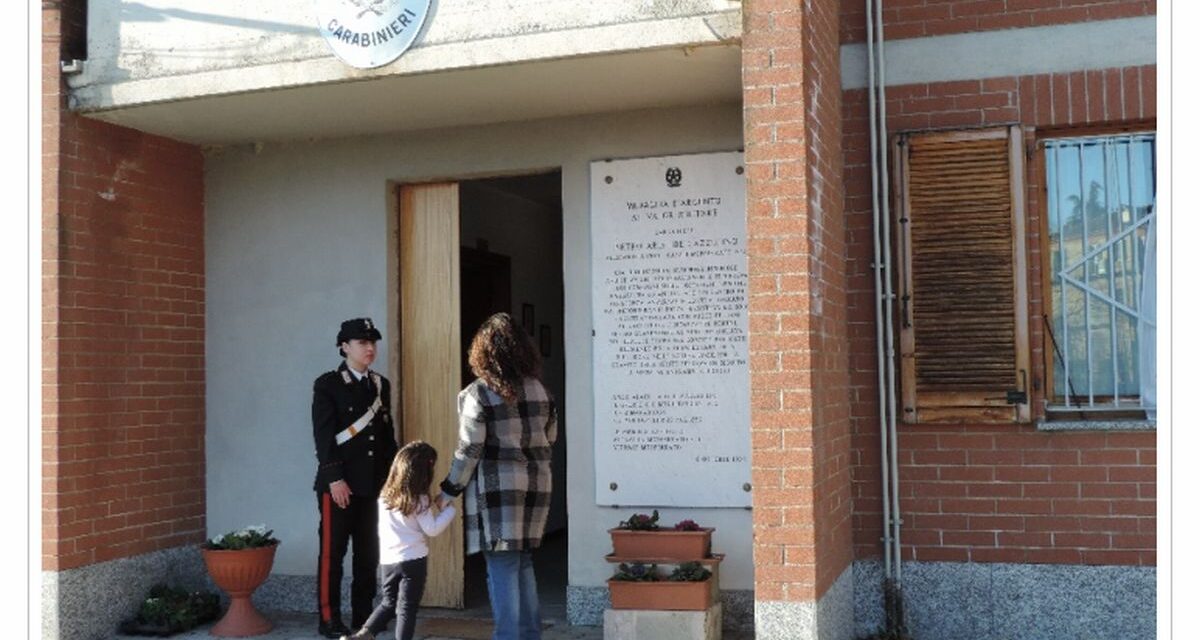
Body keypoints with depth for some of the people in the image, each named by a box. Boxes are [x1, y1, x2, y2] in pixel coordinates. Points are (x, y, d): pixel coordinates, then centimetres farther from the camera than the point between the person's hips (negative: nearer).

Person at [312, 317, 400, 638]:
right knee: (332, 552, 1)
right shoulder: (327, 384, -4)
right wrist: (334, 478, -16)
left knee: (369, 552, 8)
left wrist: (391, 477, 10)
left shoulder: (381, 385, 13)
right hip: (339, 483, -5)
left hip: (374, 483, 5)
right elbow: (323, 436, -10)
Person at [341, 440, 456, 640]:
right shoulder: (419, 500, -11)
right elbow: (432, 529, -9)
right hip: (413, 560, -5)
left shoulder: (385, 496, 5)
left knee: (389, 602, 19)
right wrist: (449, 509, 1)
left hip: (388, 560, 5)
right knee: (407, 607, 1)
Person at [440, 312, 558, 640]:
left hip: (497, 488, -6)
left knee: (502, 567, -1)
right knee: (523, 562, 17)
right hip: (536, 486, 6)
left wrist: (451, 487, 1)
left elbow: (469, 449, -11)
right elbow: (550, 437, 13)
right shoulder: (538, 389, 7)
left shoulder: (478, 393, -10)